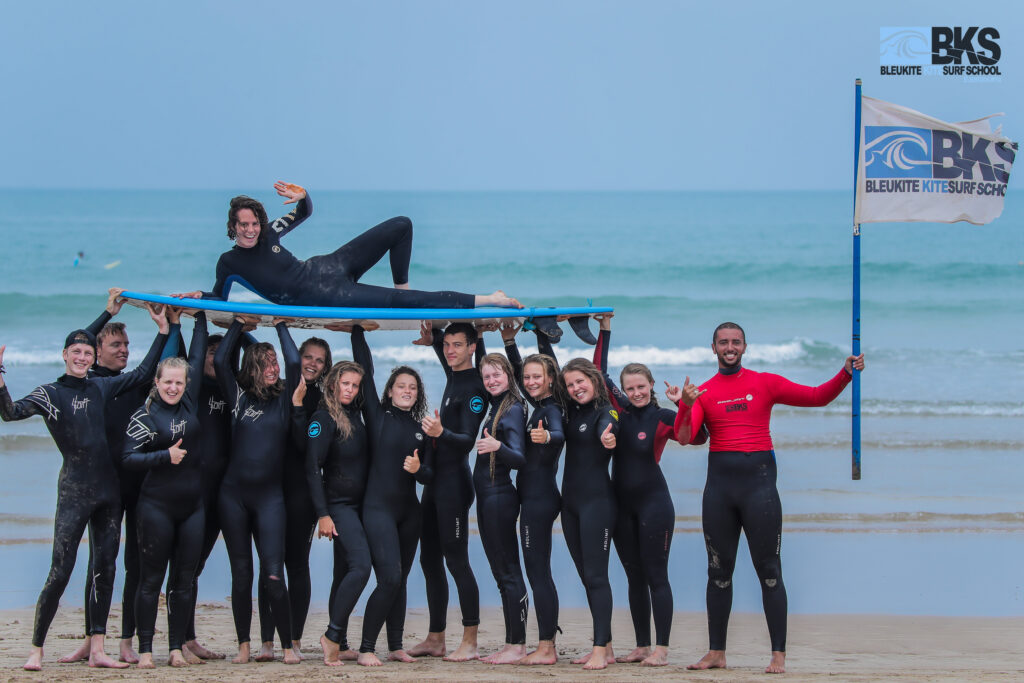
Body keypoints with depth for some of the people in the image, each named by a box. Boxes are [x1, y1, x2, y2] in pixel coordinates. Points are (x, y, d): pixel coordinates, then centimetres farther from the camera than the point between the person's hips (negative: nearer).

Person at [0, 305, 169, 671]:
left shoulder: (101, 387, 12)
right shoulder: (49, 393, -1)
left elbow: (142, 372, 22)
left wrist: (163, 330, 20)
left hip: (108, 489, 5)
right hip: (74, 490, -5)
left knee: (105, 569, 4)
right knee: (60, 572, -9)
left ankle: (97, 650, 9)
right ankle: (36, 650, -2)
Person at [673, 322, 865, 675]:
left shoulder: (765, 383, 5)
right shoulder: (703, 392, 7)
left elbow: (817, 397, 3)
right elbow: (684, 437, -6)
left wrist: (846, 374, -12)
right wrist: (684, 405, -23)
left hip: (758, 480, -2)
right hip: (719, 484, 2)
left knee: (768, 571, -3)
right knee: (718, 570, 7)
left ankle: (778, 655, -1)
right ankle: (716, 653, 14)